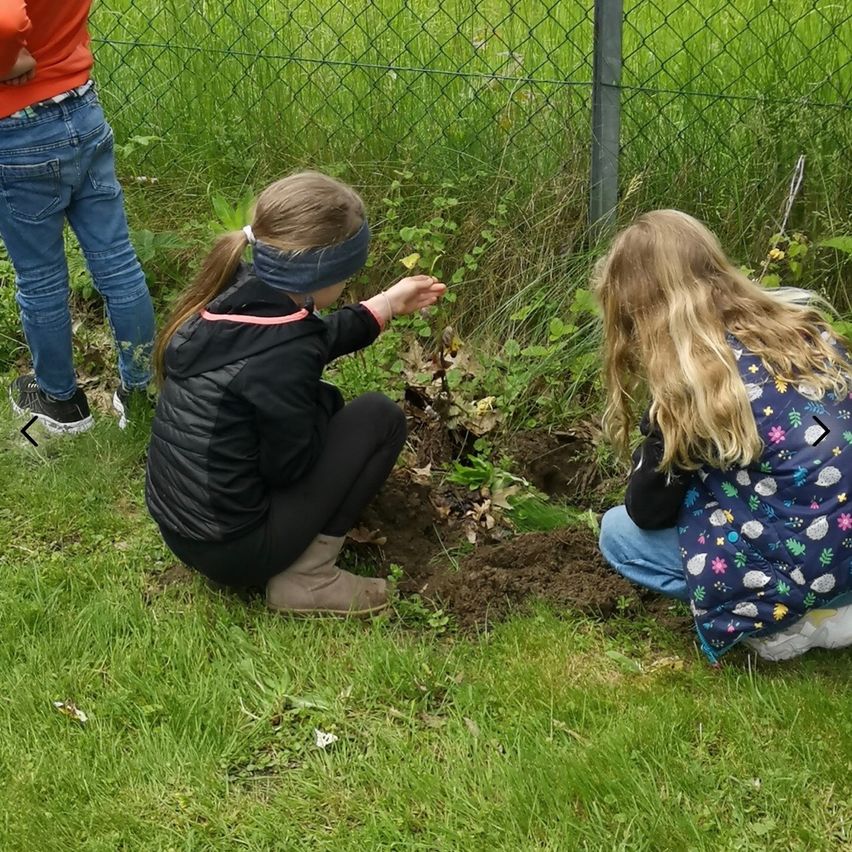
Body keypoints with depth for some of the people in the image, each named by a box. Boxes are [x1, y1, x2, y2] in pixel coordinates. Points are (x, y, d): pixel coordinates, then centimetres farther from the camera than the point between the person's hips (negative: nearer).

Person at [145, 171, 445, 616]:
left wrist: (387, 304, 21)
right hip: (231, 549, -9)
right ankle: (306, 580, 0)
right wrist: (322, 403, 0)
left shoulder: (234, 290, -5)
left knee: (324, 406, 22)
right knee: (379, 416, -3)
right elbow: (289, 465, -17)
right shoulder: (280, 354, -29)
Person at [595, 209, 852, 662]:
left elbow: (648, 511, -3)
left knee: (618, 531, 10)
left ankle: (789, 622, 1)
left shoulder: (688, 382, -14)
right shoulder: (801, 322, 4)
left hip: (811, 569, -7)